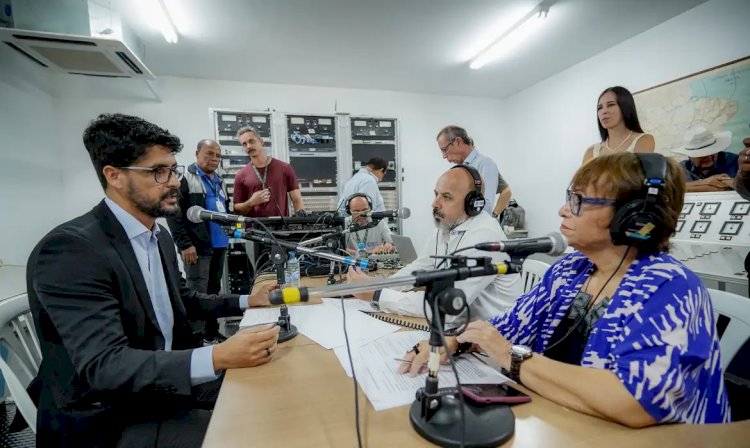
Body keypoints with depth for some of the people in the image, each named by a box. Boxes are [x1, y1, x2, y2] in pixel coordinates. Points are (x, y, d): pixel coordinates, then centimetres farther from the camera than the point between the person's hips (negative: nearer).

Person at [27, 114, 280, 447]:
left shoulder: (160, 236, 4)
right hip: (108, 420, -7)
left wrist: (247, 301, 3)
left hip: (163, 387, 7)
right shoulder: (70, 249, -22)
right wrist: (217, 358, -40)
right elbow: (103, 365, -29)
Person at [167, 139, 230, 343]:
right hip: (198, 246, -7)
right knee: (198, 294, -2)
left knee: (214, 291, 14)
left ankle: (212, 334, 26)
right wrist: (185, 244, -16)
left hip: (219, 245, 7)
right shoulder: (185, 177, -5)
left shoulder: (219, 179, 17)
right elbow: (173, 214, -11)